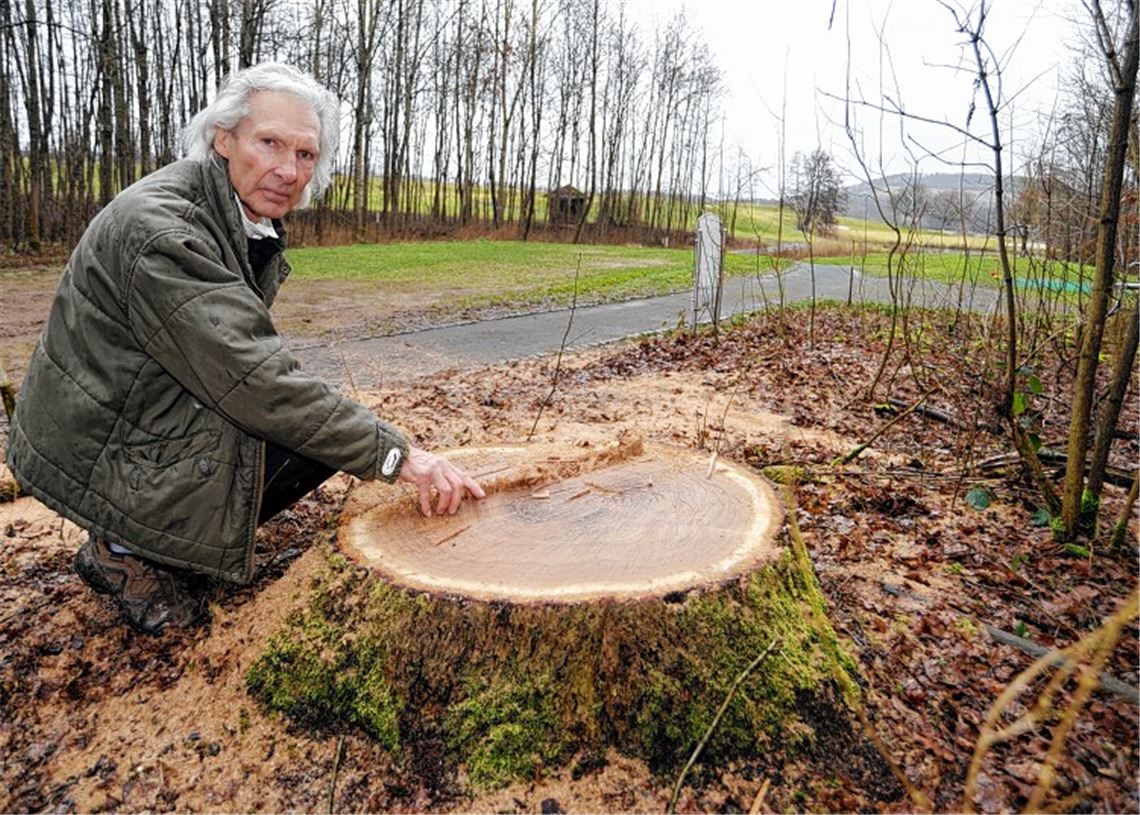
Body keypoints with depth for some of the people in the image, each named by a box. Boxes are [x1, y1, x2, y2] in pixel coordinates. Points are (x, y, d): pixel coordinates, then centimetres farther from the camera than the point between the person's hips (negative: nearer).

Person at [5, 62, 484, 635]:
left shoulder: (260, 226, 2)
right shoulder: (159, 229, -26)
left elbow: (238, 359, 8)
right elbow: (253, 381, -31)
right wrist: (397, 455, -30)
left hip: (155, 413, 9)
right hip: (94, 451, -9)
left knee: (319, 423, -2)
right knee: (314, 439, -22)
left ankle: (151, 540, 9)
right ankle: (126, 550, -3)